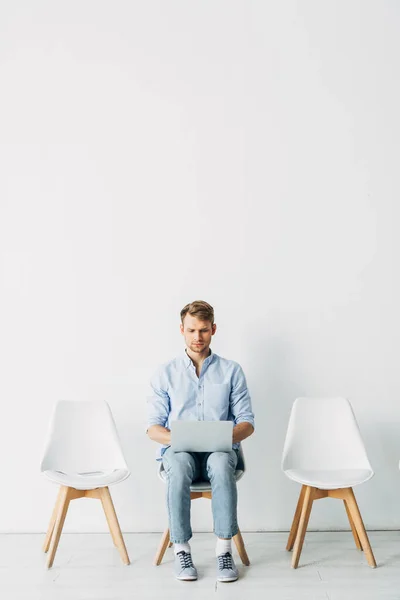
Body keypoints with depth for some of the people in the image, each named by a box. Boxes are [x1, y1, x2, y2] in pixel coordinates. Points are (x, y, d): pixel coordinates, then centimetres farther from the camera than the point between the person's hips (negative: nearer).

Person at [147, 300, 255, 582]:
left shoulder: (231, 371, 8)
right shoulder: (165, 373, 8)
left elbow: (247, 422, 5)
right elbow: (153, 427, 5)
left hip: (220, 450, 0)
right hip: (178, 450, 0)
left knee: (221, 465, -37)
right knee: (179, 467, -36)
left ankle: (225, 549, -29)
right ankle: (181, 549, -24)